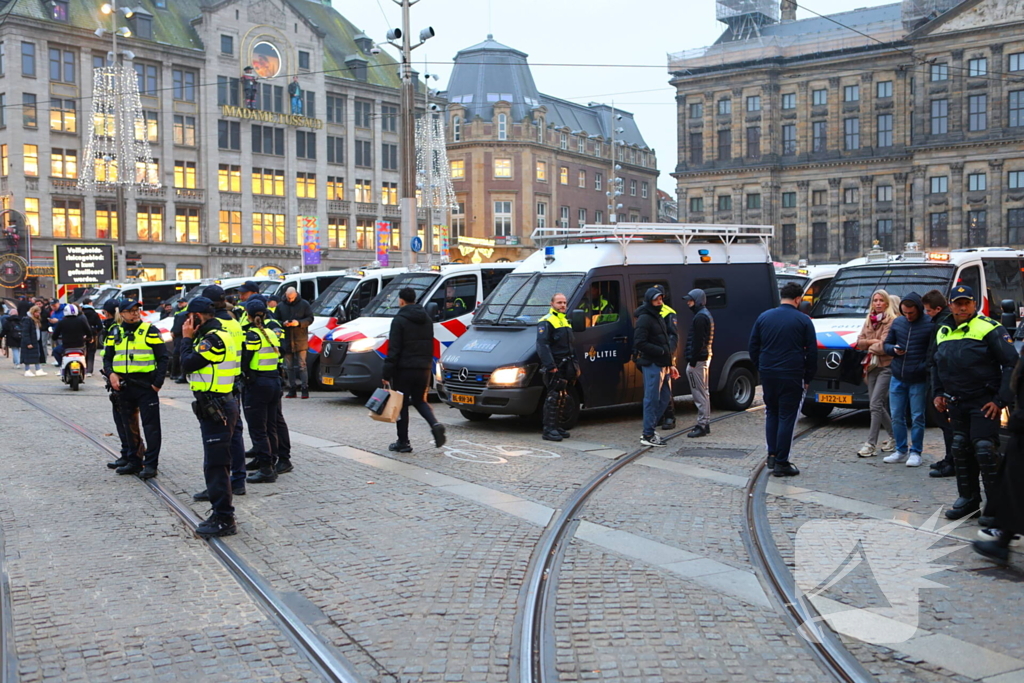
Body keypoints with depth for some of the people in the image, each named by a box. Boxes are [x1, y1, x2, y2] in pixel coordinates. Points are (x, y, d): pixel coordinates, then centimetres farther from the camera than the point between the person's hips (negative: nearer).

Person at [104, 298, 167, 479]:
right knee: (130, 426, 13)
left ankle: (151, 464, 2)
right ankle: (134, 462, 23)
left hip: (146, 385, -5)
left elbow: (162, 358, -4)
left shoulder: (150, 331, -3)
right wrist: (110, 373, -5)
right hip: (123, 387, 5)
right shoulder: (115, 332, 10)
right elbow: (107, 357, 15)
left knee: (150, 426, -3)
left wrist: (158, 382, -11)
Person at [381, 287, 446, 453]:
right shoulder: (426, 319, 12)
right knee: (419, 400, 19)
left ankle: (403, 442, 7)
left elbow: (394, 349, -15)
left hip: (404, 369, -6)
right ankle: (435, 424, -6)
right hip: (423, 369, 6)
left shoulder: (399, 320, -10)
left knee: (401, 405, 4)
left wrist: (387, 373, -13)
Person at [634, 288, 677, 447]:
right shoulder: (644, 319, -11)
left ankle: (649, 429, 21)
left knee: (665, 397, 13)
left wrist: (670, 364, 18)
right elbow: (640, 343, -20)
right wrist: (661, 351, -19)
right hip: (652, 365, -10)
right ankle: (648, 435, 0)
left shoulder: (659, 318, 20)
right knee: (652, 399, -6)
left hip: (663, 365, 10)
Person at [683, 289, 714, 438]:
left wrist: (692, 361, -20)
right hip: (705, 357, 11)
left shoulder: (700, 317, -16)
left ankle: (702, 425, -6)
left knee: (699, 394, -8)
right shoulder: (706, 314, 18)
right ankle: (705, 423, 22)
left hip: (698, 359, -11)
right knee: (703, 392, 16)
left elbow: (698, 342, -21)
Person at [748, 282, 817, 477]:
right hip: (792, 376, -4)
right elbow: (812, 352, -1)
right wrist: (808, 378, 8)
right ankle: (781, 463, 1)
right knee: (787, 417, 1)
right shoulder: (803, 321, -3)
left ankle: (772, 455, 14)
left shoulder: (763, 318, 6)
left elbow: (753, 348, 10)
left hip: (768, 375, 4)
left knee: (771, 413, 18)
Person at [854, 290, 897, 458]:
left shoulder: (892, 321, -9)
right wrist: (873, 341, -8)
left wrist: (870, 347, 0)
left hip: (886, 366, -7)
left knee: (876, 403, -14)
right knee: (880, 405, 10)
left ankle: (871, 444, -15)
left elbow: (885, 346, -15)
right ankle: (894, 437, 26)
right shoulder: (868, 321, 15)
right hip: (872, 366, 8)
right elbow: (859, 342, 9)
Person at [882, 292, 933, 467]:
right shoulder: (897, 322, 7)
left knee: (917, 418, 2)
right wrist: (894, 349, -6)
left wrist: (925, 368, -18)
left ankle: (916, 452, 11)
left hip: (918, 380, -5)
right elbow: (886, 344, 15)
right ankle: (900, 451, 19)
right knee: (897, 416, 8)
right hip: (897, 378, 5)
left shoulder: (930, 324, -9)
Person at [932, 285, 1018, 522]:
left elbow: (1011, 364, -13)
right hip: (956, 403, 7)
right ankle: (968, 499, 23)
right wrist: (938, 393, 13)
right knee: (960, 449, 11)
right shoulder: (943, 332, 11)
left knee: (985, 450, -11)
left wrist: (1001, 400, -16)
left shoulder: (989, 329, -10)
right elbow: (936, 366, 25)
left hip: (983, 403, -7)